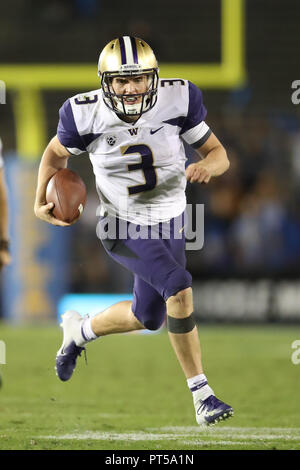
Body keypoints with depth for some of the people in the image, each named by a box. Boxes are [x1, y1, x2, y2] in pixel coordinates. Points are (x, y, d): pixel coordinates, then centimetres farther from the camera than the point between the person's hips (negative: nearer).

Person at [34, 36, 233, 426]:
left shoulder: (178, 99, -17)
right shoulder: (87, 114, -18)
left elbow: (218, 153, -8)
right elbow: (56, 154, 3)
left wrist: (207, 166, -31)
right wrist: (41, 201, -9)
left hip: (169, 224, 4)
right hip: (123, 227, -4)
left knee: (148, 317, 17)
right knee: (178, 288, -26)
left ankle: (80, 330, 48)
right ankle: (202, 395, -16)